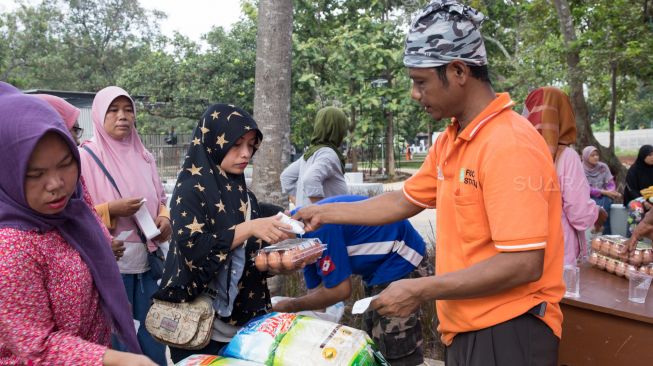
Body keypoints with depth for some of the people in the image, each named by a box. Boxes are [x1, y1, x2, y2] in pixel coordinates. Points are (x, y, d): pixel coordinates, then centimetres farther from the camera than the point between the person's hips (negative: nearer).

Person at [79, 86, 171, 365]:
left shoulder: (144, 156, 9)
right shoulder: (85, 156, -7)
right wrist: (110, 210, -19)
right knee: (117, 339, 9)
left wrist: (164, 219, -2)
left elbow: (160, 200, 17)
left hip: (147, 261, 5)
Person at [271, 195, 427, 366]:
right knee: (376, 341, 18)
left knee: (397, 350, -4)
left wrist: (291, 306, -11)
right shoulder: (304, 233, 3)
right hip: (380, 265, 10)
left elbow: (340, 291, -21)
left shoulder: (317, 227, -27)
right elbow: (316, 292, 8)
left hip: (402, 259, -10)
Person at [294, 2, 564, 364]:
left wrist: (420, 290, -20)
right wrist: (325, 212, 18)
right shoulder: (448, 142, 6)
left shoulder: (509, 145, -22)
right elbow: (403, 201, 16)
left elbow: (524, 264, -25)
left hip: (507, 332, -8)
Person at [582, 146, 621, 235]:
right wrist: (603, 192, -25)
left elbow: (611, 184, 0)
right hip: (589, 198, -3)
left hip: (604, 197, 3)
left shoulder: (603, 167, 3)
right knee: (601, 204, -33)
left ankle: (606, 234, -26)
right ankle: (606, 233, -26)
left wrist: (612, 192, -23)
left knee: (606, 201, -31)